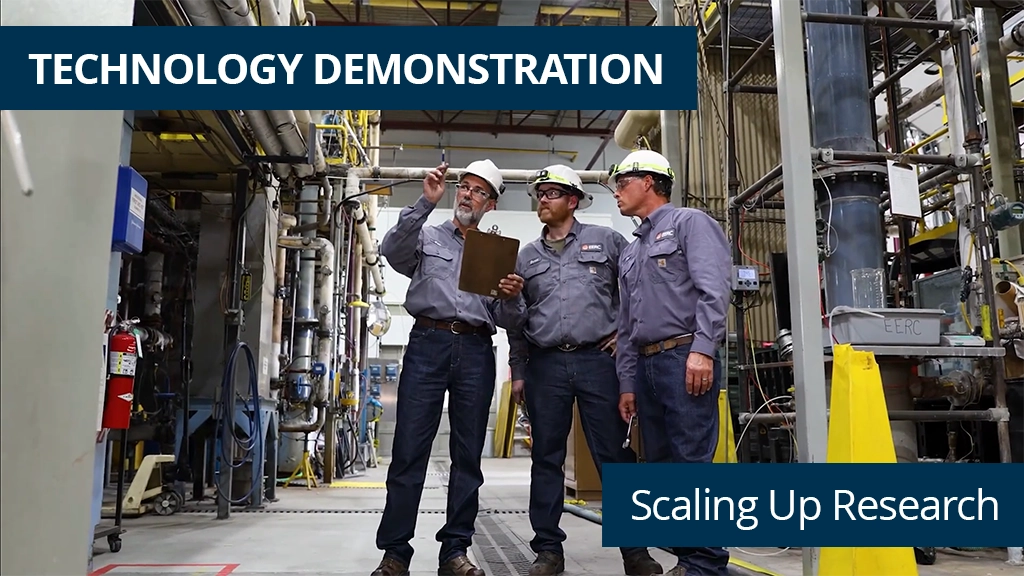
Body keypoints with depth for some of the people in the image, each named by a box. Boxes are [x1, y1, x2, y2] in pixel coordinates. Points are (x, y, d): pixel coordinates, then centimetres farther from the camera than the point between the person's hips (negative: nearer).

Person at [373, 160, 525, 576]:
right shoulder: (427, 237, 14)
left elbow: (503, 320, 13)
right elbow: (392, 250, -9)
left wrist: (510, 298, -9)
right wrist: (425, 203, -16)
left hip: (476, 352, 2)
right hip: (428, 344, -2)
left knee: (468, 456, 4)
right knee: (409, 451, -3)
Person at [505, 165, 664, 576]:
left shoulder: (606, 241, 6)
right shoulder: (527, 256, 14)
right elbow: (517, 319, 15)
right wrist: (517, 372, 11)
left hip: (597, 360, -2)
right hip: (545, 365, 3)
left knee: (615, 456, 0)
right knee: (546, 459, 6)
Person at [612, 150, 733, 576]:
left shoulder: (689, 223, 3)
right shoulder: (630, 253, 25)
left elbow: (712, 289, -12)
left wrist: (703, 348, -23)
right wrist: (627, 383, 16)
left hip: (686, 357, -8)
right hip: (647, 365, 8)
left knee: (691, 461, -9)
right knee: (661, 464, 8)